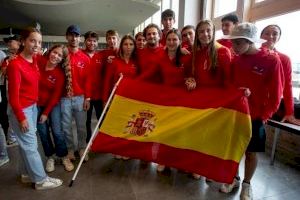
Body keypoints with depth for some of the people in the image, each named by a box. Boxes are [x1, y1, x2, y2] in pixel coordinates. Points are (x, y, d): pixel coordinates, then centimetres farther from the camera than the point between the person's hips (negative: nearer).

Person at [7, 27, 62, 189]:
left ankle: (28, 174, 35)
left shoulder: (34, 59, 2)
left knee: (27, 143, 18)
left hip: (33, 107, 7)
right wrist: (21, 118, -15)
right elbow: (13, 96, -18)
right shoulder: (15, 64, -20)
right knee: (30, 145, 4)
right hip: (21, 110, -7)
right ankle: (41, 180, 18)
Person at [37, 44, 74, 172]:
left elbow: (56, 95, -11)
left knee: (57, 131, -3)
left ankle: (64, 156, 18)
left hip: (53, 104, -2)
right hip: (37, 104, 2)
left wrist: (46, 113, -9)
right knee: (43, 132, 8)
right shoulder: (39, 62, -11)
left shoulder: (60, 74, -14)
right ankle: (50, 157, 27)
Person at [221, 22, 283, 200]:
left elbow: (276, 93, -8)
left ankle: (247, 184, 31)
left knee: (251, 152, 10)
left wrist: (265, 116, -9)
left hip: (255, 116, -3)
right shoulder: (235, 60, 0)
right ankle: (233, 179, 33)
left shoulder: (272, 60, -11)